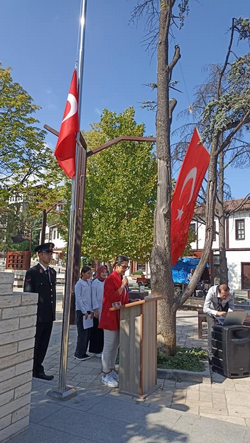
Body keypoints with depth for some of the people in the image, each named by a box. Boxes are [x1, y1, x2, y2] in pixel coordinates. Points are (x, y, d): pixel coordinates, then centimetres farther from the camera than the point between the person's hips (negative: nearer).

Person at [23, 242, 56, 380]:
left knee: (43, 345, 15)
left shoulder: (52, 272, 11)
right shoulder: (32, 272, -10)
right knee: (33, 345, 8)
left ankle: (38, 369, 28)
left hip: (49, 316, 6)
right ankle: (31, 371, 23)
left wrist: (53, 312, 13)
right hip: (37, 316, -6)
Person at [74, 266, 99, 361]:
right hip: (81, 311, -7)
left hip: (88, 310, 7)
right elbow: (78, 299, -11)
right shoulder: (79, 284, -8)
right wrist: (84, 311, -13)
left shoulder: (89, 283, 11)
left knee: (88, 333, 9)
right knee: (82, 333, -2)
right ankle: (79, 354, 11)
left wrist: (91, 310, 7)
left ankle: (83, 353, 21)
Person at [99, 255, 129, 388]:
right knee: (109, 346, 0)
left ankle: (111, 371, 29)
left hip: (119, 317, 9)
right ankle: (106, 375, 11)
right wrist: (123, 286, -23)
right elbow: (111, 297, -22)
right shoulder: (110, 279, -15)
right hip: (110, 316, -9)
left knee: (115, 345, 16)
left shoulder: (121, 279, 12)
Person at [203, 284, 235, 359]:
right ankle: (211, 353, 6)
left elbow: (231, 305, -11)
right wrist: (217, 313, -49)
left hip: (224, 311, 2)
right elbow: (205, 309, -35)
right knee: (212, 331, -8)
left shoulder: (231, 293, -31)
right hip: (211, 310, -2)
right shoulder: (212, 292, -38)